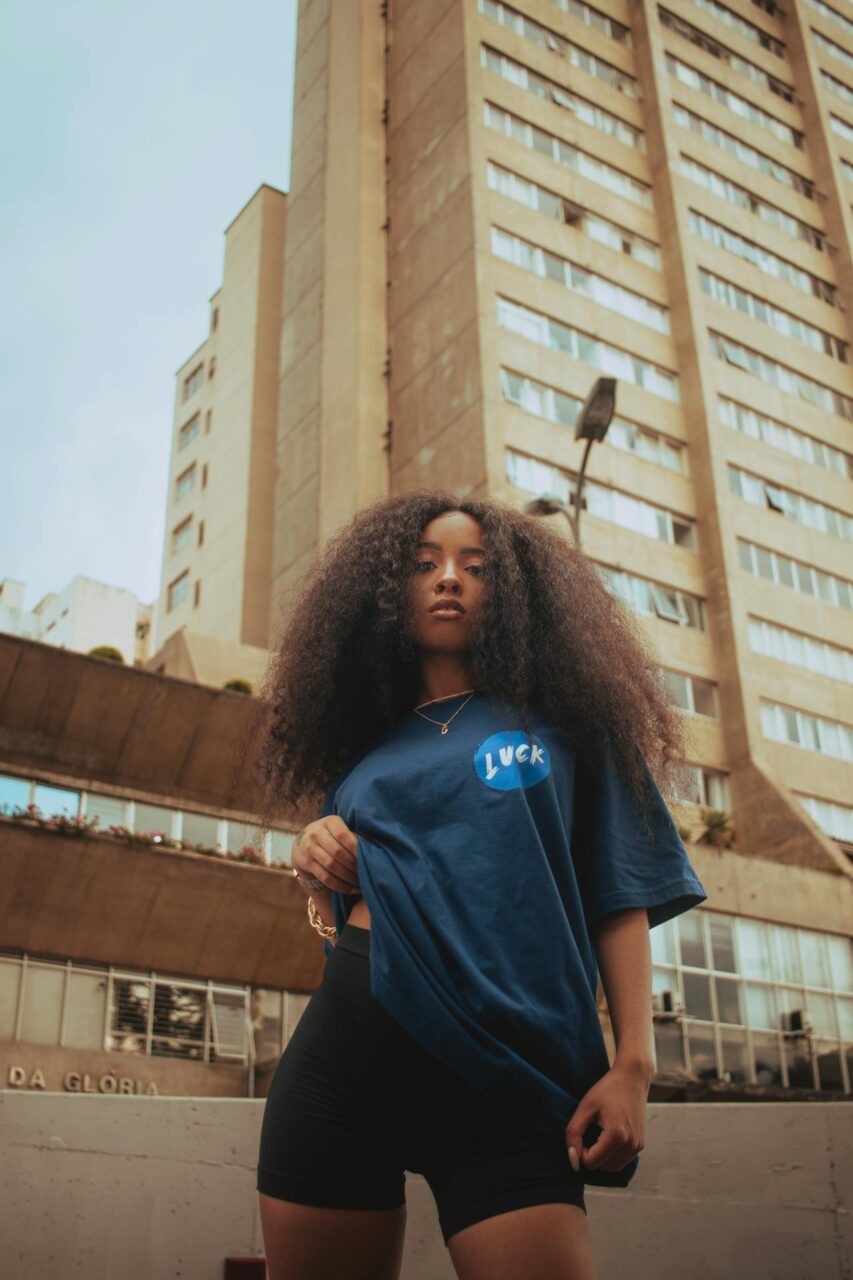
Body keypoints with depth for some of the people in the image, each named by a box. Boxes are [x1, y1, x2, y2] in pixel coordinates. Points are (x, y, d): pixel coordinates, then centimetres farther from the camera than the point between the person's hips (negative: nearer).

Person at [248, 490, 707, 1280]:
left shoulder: (563, 724, 10)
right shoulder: (365, 747, 18)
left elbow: (621, 901, 3)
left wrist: (634, 1063, -8)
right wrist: (318, 877, 1)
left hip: (504, 1068, -3)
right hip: (341, 1047, 3)